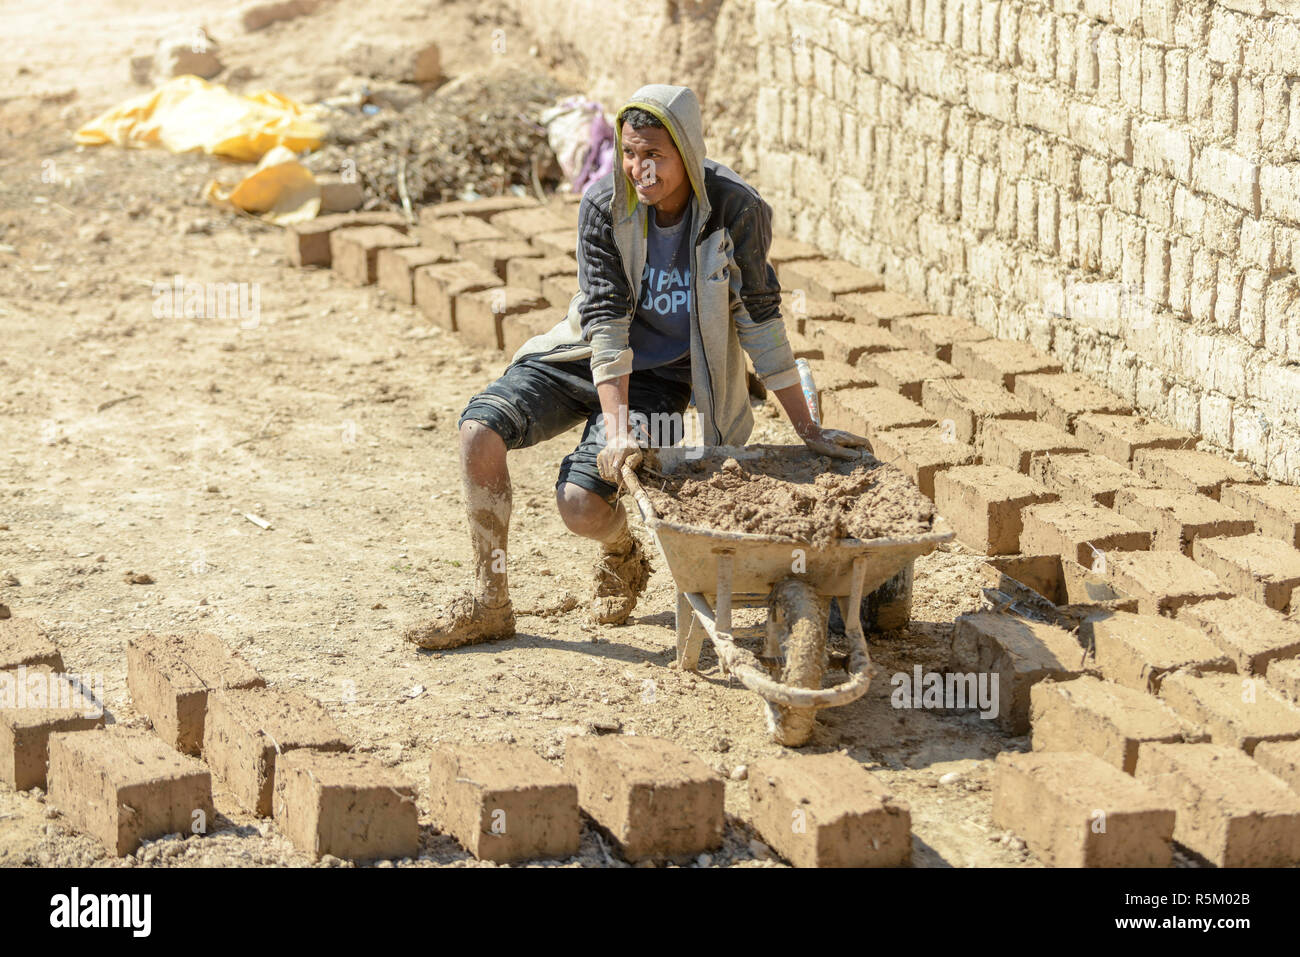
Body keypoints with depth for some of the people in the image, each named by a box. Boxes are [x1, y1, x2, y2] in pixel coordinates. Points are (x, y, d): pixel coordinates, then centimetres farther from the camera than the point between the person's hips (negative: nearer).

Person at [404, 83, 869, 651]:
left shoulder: (735, 210, -20)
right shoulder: (604, 204, -17)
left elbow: (760, 319, -12)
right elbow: (606, 319, -19)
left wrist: (808, 432, -9)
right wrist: (616, 429, -30)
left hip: (659, 377, -2)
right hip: (588, 357, 2)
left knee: (581, 504, -23)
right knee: (480, 431, -20)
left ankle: (623, 554, 16)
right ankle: (489, 602, -5)